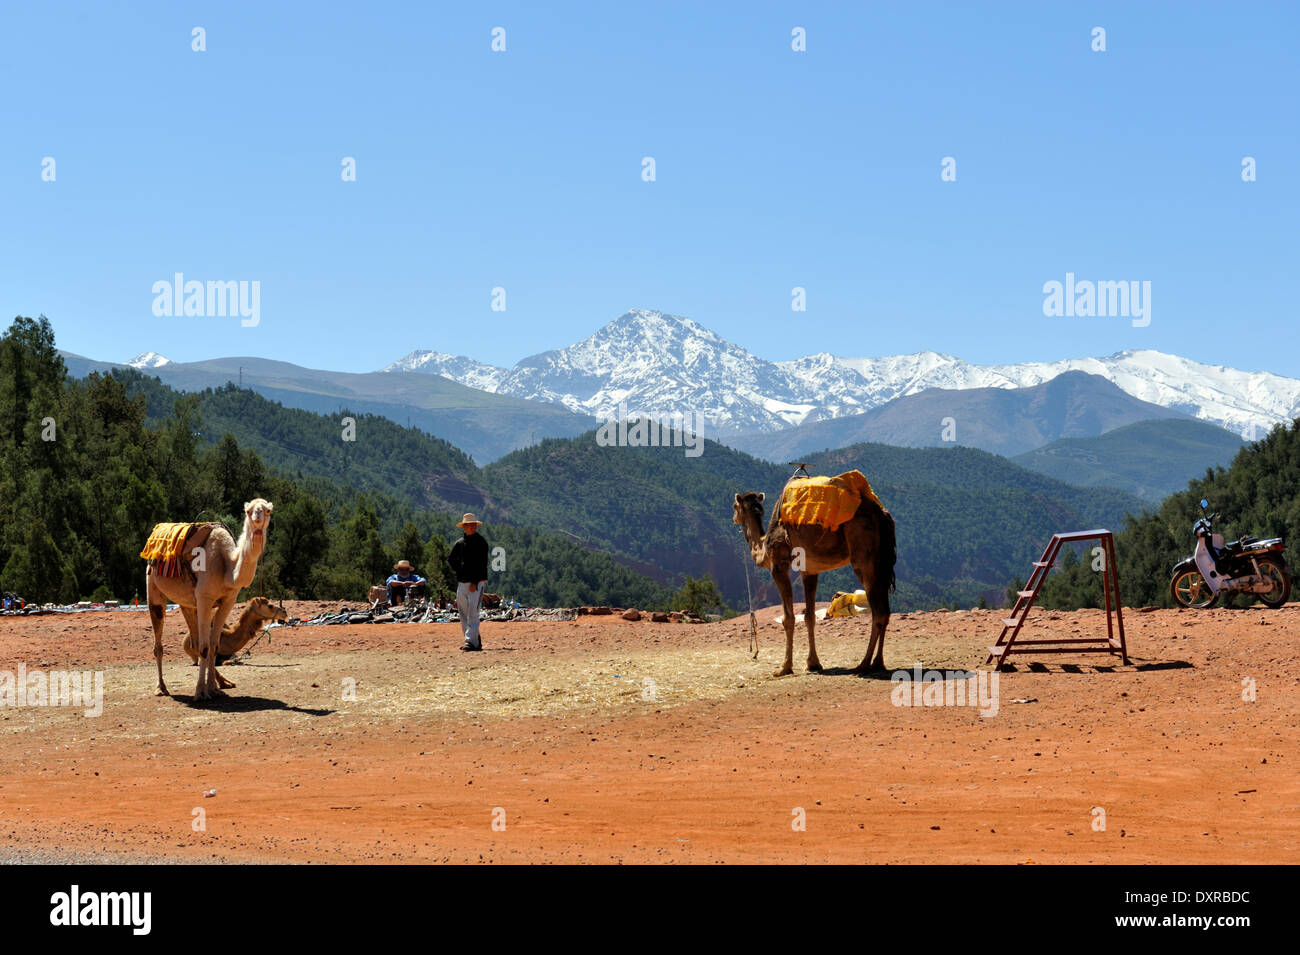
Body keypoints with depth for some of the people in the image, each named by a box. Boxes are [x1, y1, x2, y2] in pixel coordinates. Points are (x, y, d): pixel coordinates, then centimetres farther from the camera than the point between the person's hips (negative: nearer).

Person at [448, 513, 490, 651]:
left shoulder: (481, 543, -3)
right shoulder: (459, 543, 12)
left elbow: (482, 564, -9)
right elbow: (451, 559, 22)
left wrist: (475, 582, -15)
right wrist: (459, 571, 8)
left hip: (476, 582, -6)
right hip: (461, 582, 6)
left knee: (472, 613, -13)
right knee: (463, 615, 6)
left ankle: (472, 641, -16)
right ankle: (476, 641, 13)